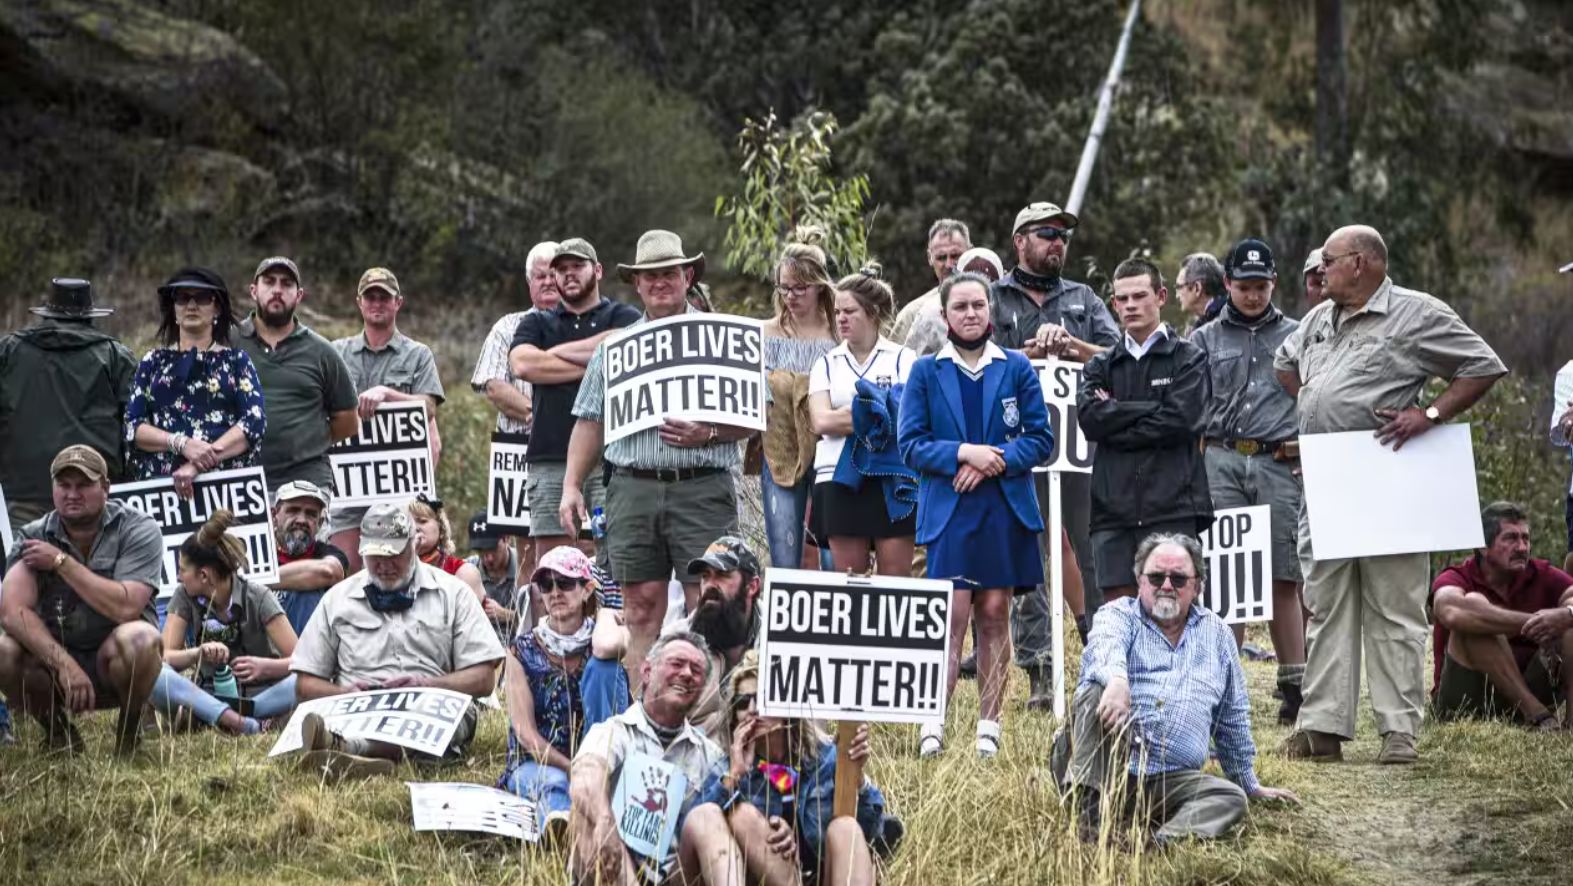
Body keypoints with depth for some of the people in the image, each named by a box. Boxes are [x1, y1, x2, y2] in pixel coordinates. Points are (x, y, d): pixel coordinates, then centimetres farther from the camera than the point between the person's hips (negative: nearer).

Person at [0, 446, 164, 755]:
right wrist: (65, 664, -32)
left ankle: (129, 727, -4)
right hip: (53, 658, 2)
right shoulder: (33, 538, -4)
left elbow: (124, 608, -24)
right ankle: (57, 730, 1)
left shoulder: (138, 530, -10)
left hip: (115, 661, -2)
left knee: (137, 639, -35)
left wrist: (61, 562, -21)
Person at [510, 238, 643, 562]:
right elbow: (522, 364, 0)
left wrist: (556, 352, 2)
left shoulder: (623, 316, 13)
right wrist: (588, 367, -2)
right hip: (551, 455, 2)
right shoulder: (536, 323, 21)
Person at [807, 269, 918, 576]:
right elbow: (821, 422, -1)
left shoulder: (902, 359, 7)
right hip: (840, 479, 2)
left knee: (896, 575, -6)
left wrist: (847, 417, -11)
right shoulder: (827, 364, 15)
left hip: (891, 479, -2)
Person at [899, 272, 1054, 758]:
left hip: (1007, 510, 2)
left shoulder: (1017, 368, 9)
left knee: (995, 615, 4)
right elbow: (911, 444, 1)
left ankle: (988, 726, 9)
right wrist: (962, 454, -14)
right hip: (948, 511, -2)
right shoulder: (925, 372, 7)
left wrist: (993, 462, -10)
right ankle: (934, 722, -5)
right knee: (953, 615, -9)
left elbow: (1040, 438, 5)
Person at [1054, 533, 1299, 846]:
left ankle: (1166, 842, -49)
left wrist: (1251, 785, 32)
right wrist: (1116, 679, -41)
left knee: (1231, 798, -23)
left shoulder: (1216, 634, 22)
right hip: (1106, 764, -3)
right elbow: (1106, 646, -17)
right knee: (1096, 694, -31)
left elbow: (1233, 718, 30)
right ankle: (1089, 807, -44)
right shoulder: (1118, 615, 10)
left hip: (1169, 781, 3)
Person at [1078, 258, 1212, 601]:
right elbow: (1089, 417, -2)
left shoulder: (1188, 359, 7)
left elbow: (1181, 419, -9)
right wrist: (1151, 409, -6)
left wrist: (1116, 416, -3)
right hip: (1113, 508, 3)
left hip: (1172, 508, -3)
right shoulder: (1101, 366, 17)